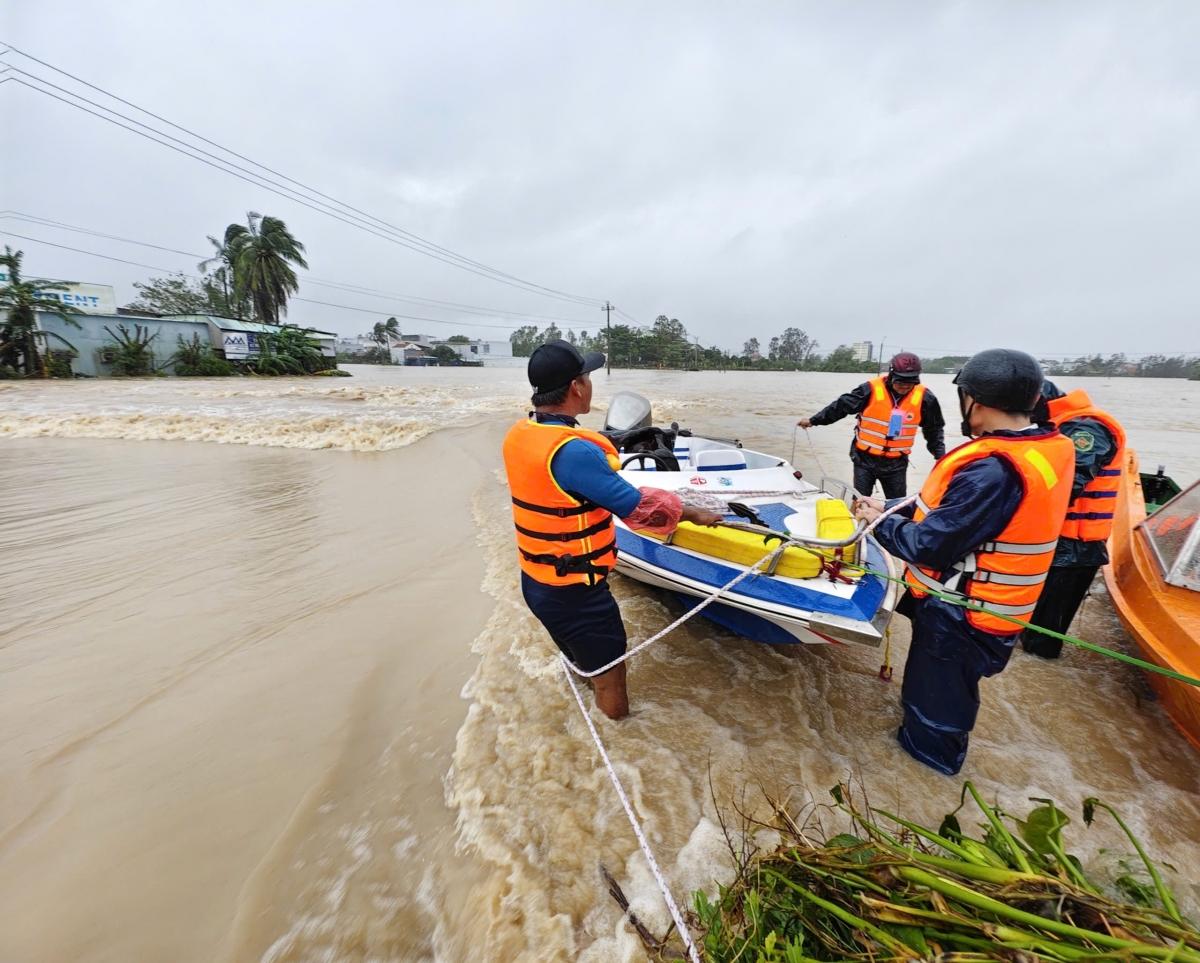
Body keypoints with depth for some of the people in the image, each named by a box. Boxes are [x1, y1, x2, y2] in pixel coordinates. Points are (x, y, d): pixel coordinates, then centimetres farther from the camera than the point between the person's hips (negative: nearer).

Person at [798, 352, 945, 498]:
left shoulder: (924, 397, -5)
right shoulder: (871, 390, -14)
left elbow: (934, 429, 9)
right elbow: (841, 406, -9)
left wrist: (941, 455, 7)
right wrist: (813, 420, -11)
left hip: (896, 463, 2)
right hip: (865, 459, -2)